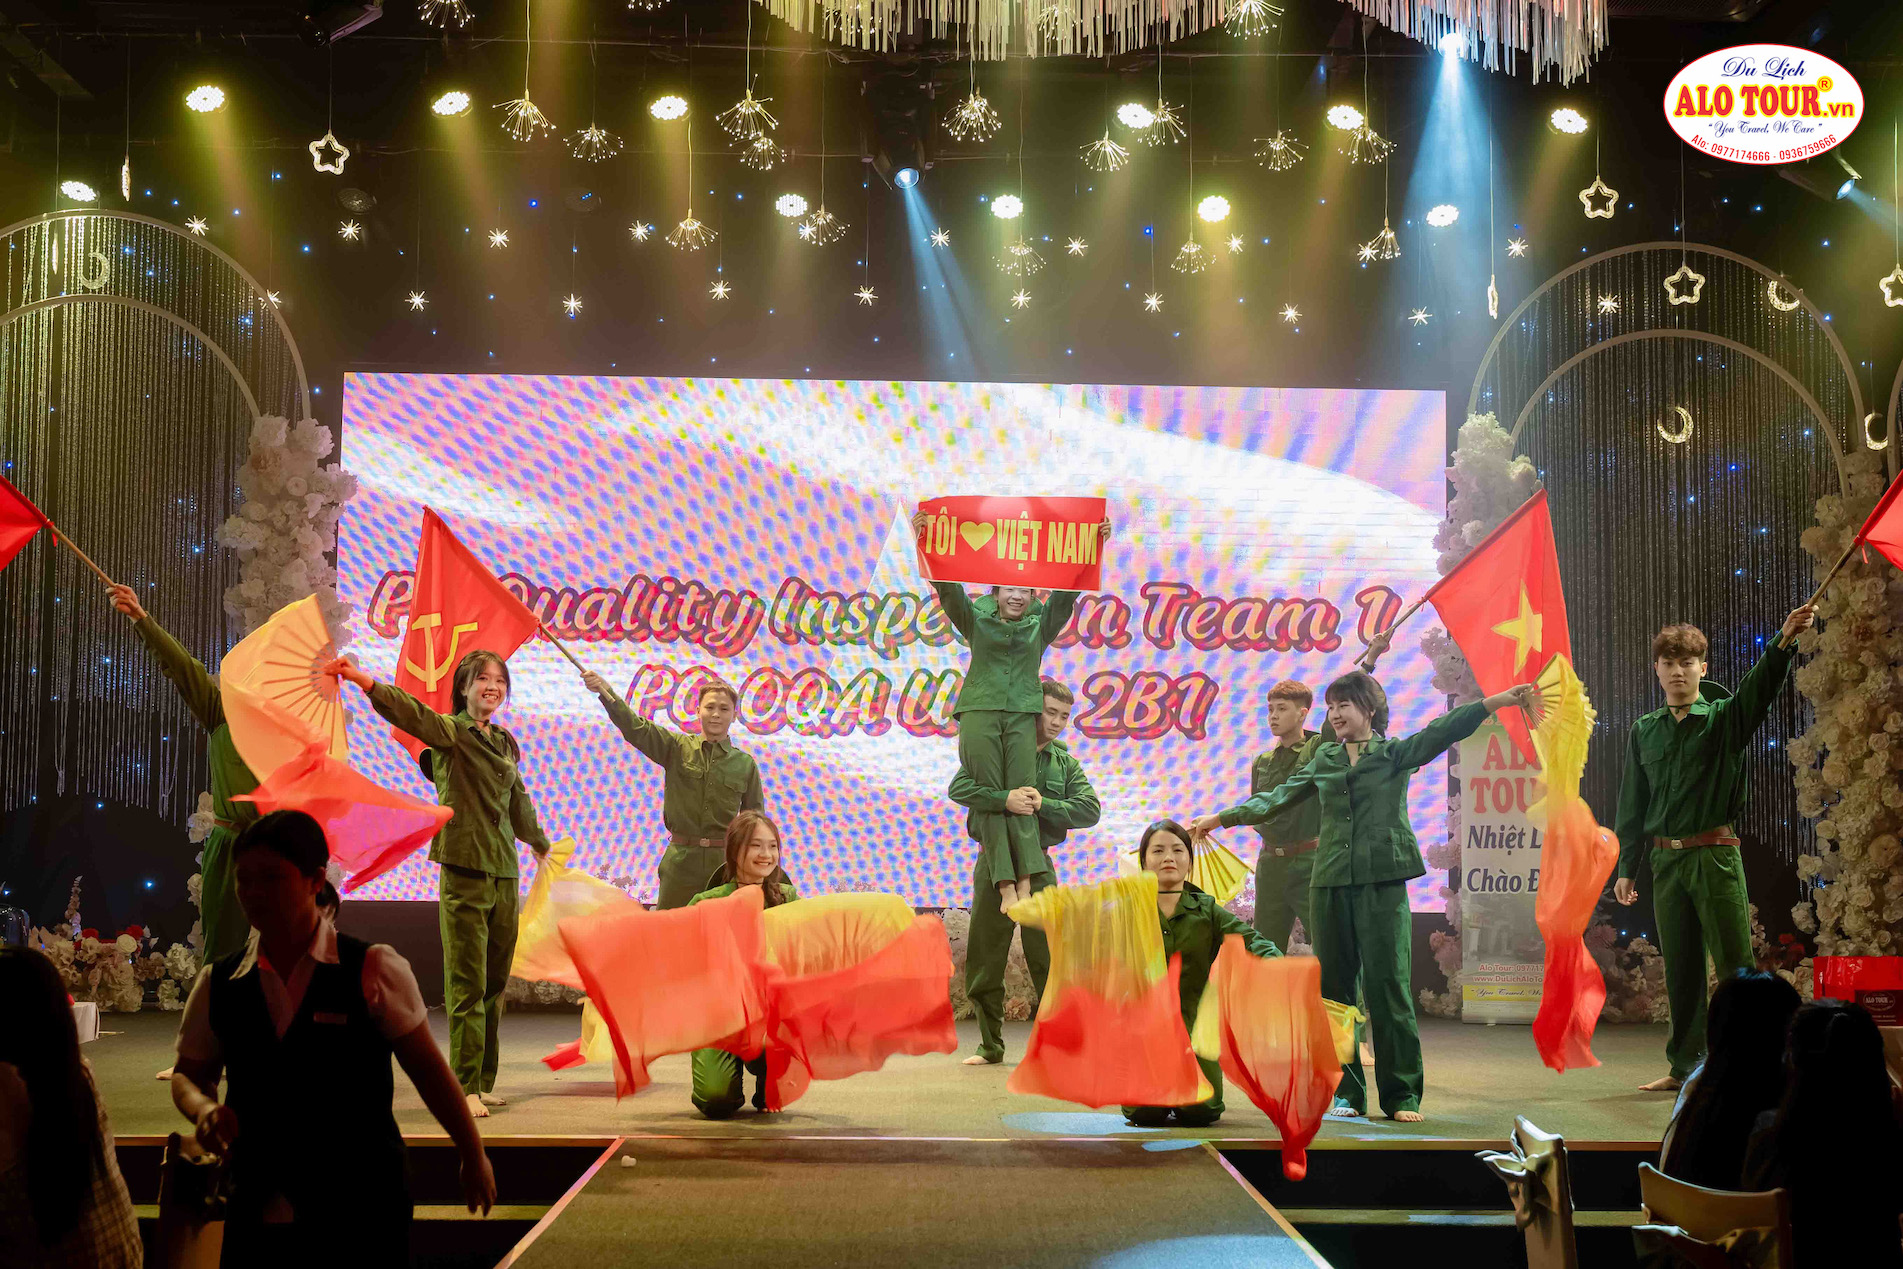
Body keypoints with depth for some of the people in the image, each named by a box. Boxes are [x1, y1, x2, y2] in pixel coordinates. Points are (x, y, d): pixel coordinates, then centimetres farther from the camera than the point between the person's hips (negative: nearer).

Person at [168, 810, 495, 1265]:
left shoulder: (373, 970, -6)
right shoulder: (218, 984, 5)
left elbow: (427, 1067, 1)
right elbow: (188, 1074, 16)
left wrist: (473, 1156, 7)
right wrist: (203, 1108, -7)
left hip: (361, 1213, -3)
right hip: (258, 1213, 3)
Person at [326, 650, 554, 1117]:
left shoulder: (506, 744, 16)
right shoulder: (450, 732, -4)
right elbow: (407, 710, -24)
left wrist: (539, 842, 48)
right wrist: (360, 679, -42)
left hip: (505, 873, 7)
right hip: (464, 872, -7)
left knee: (494, 985, 10)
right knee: (467, 985, -7)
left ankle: (483, 1083, 18)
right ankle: (465, 1088, -3)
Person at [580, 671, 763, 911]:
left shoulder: (745, 764, 8)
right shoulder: (677, 747, 5)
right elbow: (635, 728, -8)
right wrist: (606, 692, -24)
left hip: (725, 863, 0)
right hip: (680, 861, 0)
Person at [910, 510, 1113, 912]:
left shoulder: (1041, 624, 16)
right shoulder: (976, 620, 14)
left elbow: (1068, 589, 8)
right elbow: (948, 586, 2)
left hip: (1021, 715, 1)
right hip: (979, 712, -1)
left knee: (1021, 795, -13)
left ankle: (1025, 883, -20)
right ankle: (1005, 886, -13)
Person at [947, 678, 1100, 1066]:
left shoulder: (1066, 764, 12)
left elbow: (1090, 809, -2)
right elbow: (958, 788, -13)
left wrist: (1043, 804, -16)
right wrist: (1005, 799, -27)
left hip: (1037, 864, 1)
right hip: (993, 862, -1)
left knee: (1047, 958, -2)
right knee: (984, 959, 3)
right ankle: (990, 1046, 14)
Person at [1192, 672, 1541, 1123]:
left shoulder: (1396, 754, 4)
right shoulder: (1324, 760, 16)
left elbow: (1444, 729, -10)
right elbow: (1277, 798, 21)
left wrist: (1501, 699, -23)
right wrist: (1220, 818, 20)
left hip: (1382, 882, -4)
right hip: (1330, 883, 4)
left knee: (1388, 988, -6)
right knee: (1334, 988, 4)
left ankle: (1401, 1095, 1)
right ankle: (1347, 1093, 12)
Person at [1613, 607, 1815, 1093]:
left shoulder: (1723, 718, 0)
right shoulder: (1644, 732, 11)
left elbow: (1760, 688, -21)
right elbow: (1633, 804, 14)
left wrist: (1785, 642, -41)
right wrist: (1627, 868, 9)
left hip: (1715, 856, -4)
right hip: (1666, 860, 4)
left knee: (1735, 965, -5)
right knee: (1680, 968, 9)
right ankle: (1685, 1067, 16)